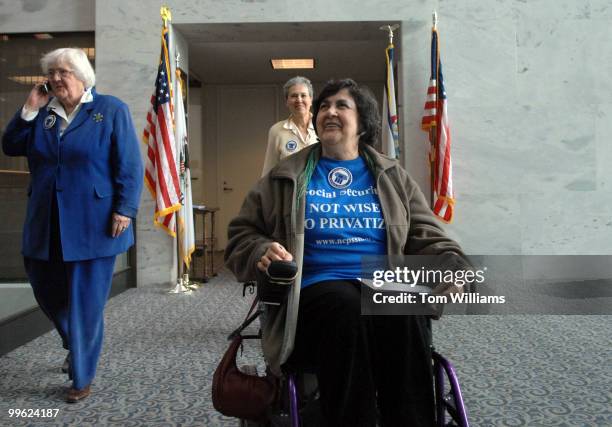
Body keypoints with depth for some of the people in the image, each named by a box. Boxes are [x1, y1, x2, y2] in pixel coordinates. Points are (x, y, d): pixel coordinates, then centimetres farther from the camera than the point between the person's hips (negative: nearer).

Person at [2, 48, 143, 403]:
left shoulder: (111, 110, -2)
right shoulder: (42, 112, 12)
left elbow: (130, 166, -8)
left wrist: (125, 209, -16)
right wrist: (30, 109, 1)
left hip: (93, 224, -5)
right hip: (46, 226, 6)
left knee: (86, 302, 3)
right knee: (47, 290, 16)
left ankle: (83, 378, 20)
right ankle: (78, 347, 43)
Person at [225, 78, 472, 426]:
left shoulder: (393, 177, 17)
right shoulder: (286, 178, 14)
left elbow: (428, 239, 11)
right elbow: (242, 235, 14)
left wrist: (458, 271, -11)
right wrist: (262, 253, -10)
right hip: (314, 291, -1)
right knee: (347, 305, -36)